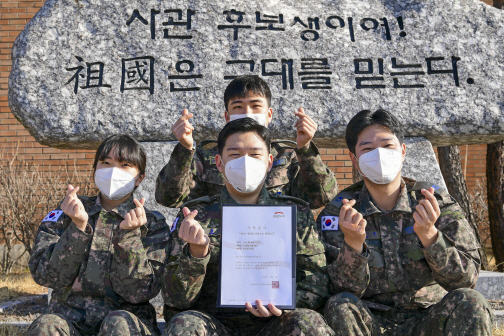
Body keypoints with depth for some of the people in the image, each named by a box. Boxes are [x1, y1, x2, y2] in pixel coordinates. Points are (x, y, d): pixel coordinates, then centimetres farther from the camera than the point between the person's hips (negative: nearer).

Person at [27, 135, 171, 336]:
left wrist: (128, 234, -18)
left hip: (127, 317, 0)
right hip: (69, 316, 1)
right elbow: (46, 276, -2)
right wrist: (78, 227, -15)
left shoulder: (153, 224, 6)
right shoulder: (68, 213, 10)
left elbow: (139, 292, -6)